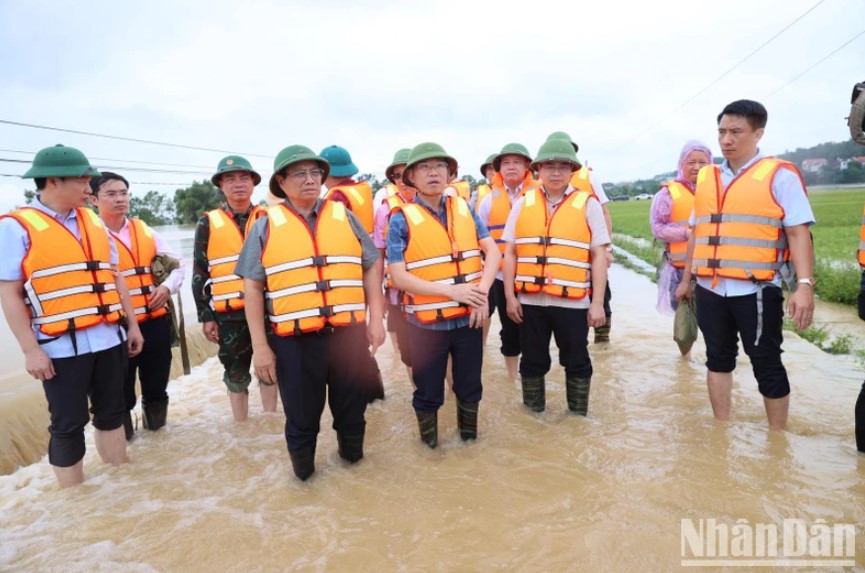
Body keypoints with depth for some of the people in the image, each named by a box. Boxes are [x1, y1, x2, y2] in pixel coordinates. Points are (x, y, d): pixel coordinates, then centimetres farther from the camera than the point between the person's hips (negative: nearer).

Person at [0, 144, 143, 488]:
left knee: (111, 412, 16)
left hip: (108, 339, 6)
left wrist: (132, 324, 13)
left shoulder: (93, 221, 11)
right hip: (61, 346, -6)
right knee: (68, 425, 5)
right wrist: (30, 350, -13)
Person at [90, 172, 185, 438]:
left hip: (156, 322, 4)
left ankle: (155, 426, 36)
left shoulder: (145, 231, 11)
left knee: (157, 383, 16)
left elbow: (177, 263, 13)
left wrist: (167, 286, -4)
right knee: (121, 390, 7)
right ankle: (122, 435, 26)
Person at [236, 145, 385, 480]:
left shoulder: (344, 216, 8)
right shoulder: (267, 225, 2)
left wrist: (375, 318, 3)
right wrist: (260, 345, -3)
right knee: (301, 415, 12)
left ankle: (352, 454, 41)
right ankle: (303, 472, 35)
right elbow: (252, 287, 1)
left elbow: (371, 267, 10)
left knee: (352, 406, 16)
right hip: (295, 340, -1)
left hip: (349, 333, 2)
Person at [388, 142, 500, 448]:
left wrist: (482, 291, -16)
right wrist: (451, 290, -22)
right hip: (427, 322, -3)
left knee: (470, 385, 18)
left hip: (468, 317, 3)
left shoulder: (465, 209, 4)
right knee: (428, 392, 11)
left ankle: (469, 435, 42)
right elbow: (399, 277, -13)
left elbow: (493, 251, 1)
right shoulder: (402, 219, -8)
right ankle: (430, 444, 36)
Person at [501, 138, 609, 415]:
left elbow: (599, 255, -1)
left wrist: (597, 302, -6)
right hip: (530, 300, 2)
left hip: (573, 301, -1)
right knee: (532, 361, 14)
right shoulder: (523, 204, 6)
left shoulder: (588, 204, 0)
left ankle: (578, 418, 31)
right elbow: (510, 253, 6)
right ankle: (533, 417, 32)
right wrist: (510, 296, 0)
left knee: (576, 362, 12)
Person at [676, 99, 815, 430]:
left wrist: (804, 285, -20)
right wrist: (686, 279, 19)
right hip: (710, 290, 5)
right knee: (718, 359, 14)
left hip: (756, 290, -5)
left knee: (766, 365, 5)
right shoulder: (705, 178, 12)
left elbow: (798, 232, -10)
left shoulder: (779, 175, -3)